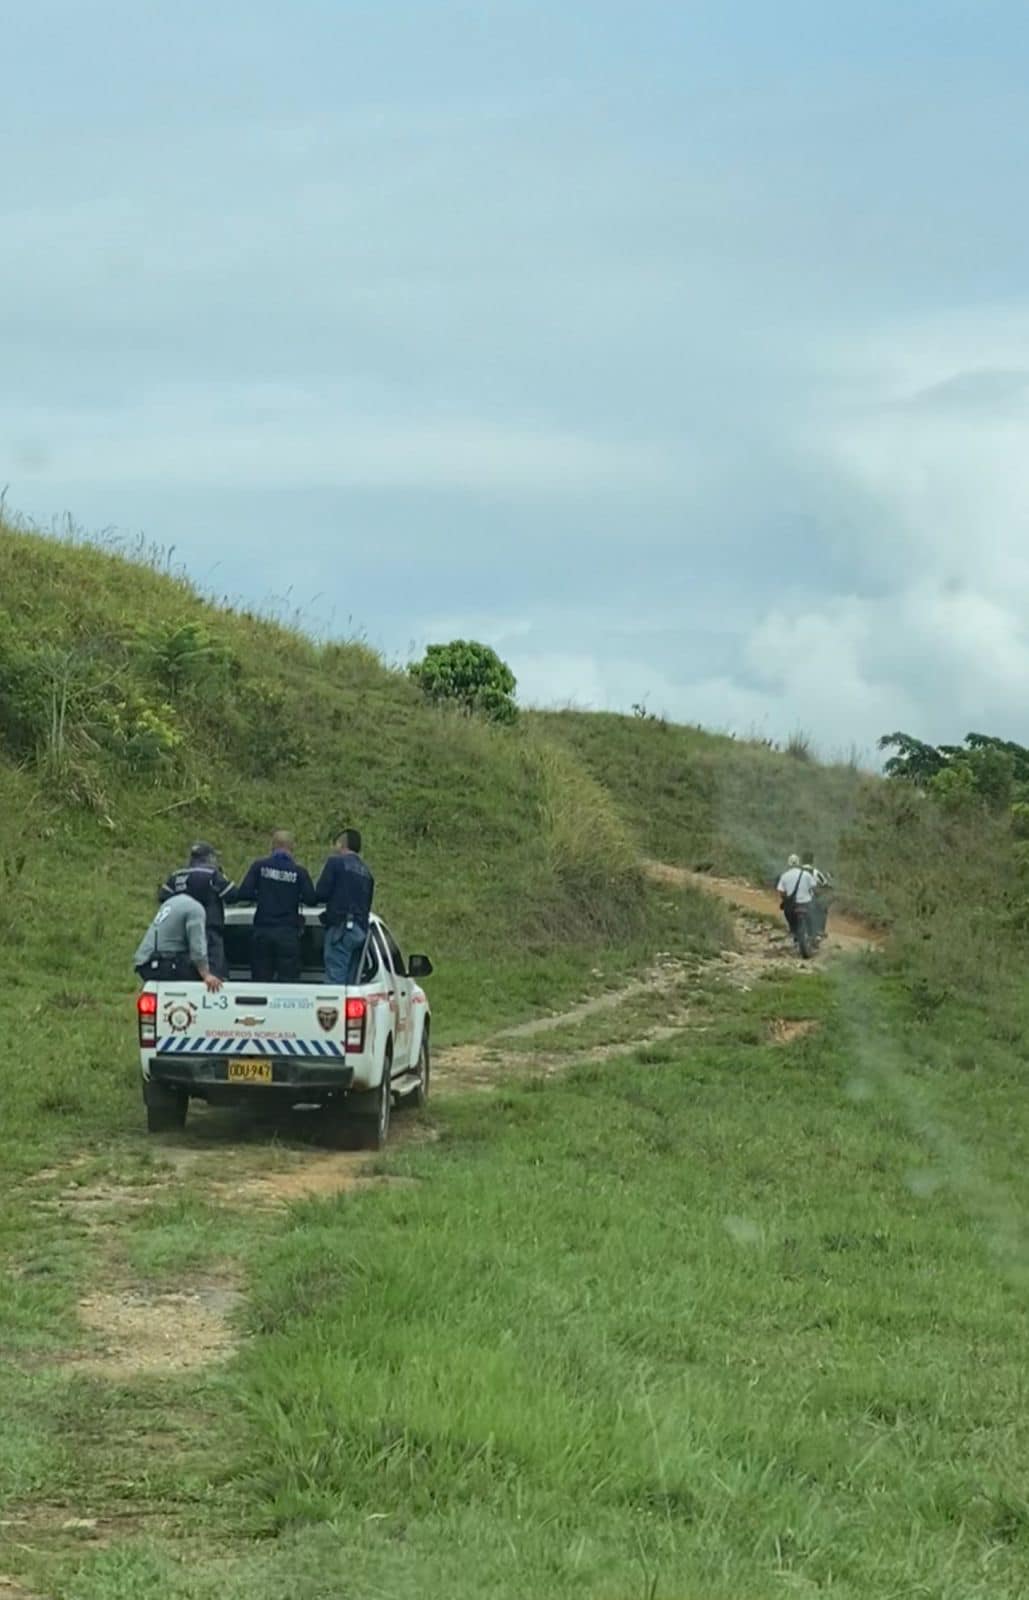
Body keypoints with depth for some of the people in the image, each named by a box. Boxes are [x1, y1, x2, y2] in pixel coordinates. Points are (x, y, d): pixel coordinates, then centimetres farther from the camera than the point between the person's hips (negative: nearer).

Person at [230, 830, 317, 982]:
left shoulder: (259, 866, -1)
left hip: (262, 931, 1)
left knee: (260, 980, 7)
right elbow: (311, 899, -5)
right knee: (289, 980, 0)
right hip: (288, 932, -1)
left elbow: (244, 893, -5)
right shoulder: (299, 871, -3)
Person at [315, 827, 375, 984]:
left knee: (335, 978, -11)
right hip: (361, 929, 7)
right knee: (351, 981, 7)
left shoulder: (336, 862, -2)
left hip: (340, 926, -7)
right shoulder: (366, 872, 20)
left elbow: (321, 893, -6)